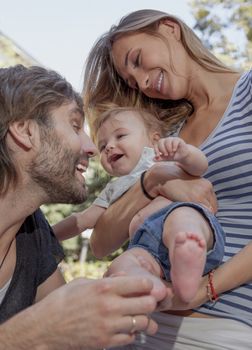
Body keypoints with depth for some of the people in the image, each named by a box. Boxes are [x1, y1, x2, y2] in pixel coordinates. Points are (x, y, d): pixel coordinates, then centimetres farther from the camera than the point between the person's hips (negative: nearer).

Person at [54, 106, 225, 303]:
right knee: (118, 267, -27)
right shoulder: (113, 190, 41)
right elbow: (83, 220, 43)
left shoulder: (162, 156, 24)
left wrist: (183, 152, -16)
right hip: (146, 244, 4)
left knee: (182, 218, -38)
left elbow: (200, 166, 7)